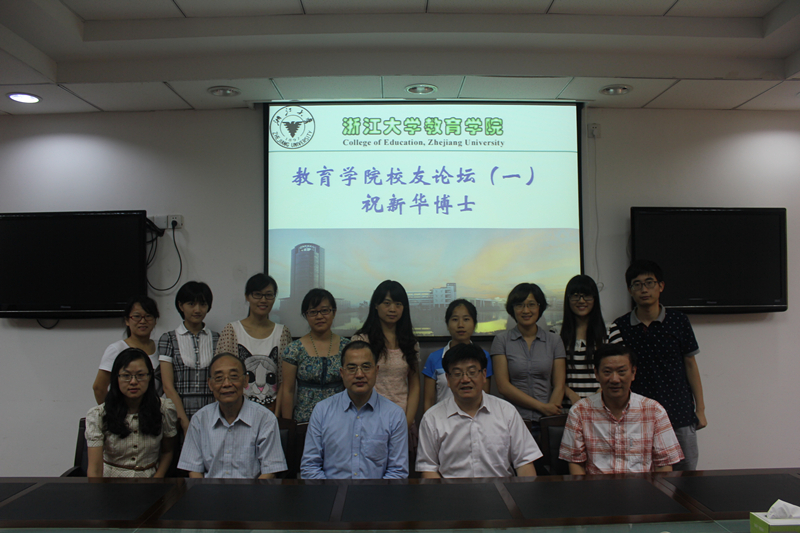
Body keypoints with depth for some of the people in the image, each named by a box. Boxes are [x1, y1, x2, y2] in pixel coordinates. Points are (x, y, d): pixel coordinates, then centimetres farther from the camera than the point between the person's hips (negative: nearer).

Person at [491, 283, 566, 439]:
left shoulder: (554, 341, 10)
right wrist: (542, 407, -8)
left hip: (547, 422, 1)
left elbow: (559, 386, 6)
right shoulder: (501, 341, 4)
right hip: (514, 420, -1)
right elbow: (503, 386, -3)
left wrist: (550, 415, -9)